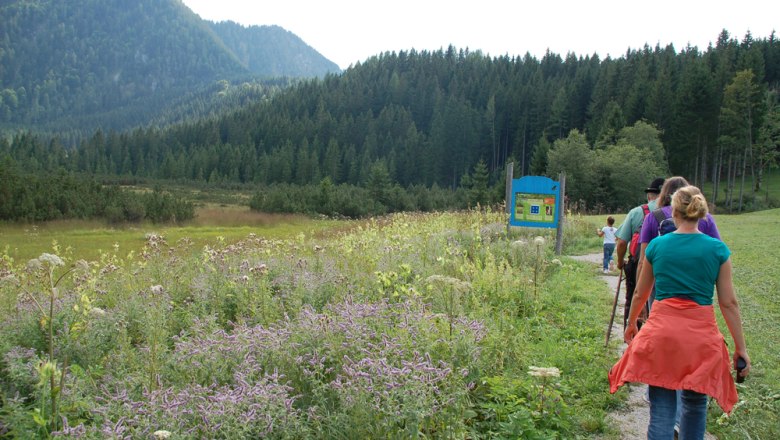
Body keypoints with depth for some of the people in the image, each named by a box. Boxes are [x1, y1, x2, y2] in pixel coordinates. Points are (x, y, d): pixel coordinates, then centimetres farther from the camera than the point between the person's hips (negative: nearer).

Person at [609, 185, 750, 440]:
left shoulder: (656, 246, 2)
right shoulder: (718, 249, -2)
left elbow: (640, 293, 11)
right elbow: (728, 303, -1)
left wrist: (631, 324, 28)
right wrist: (740, 347, 8)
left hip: (661, 330, 0)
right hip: (701, 333, 0)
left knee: (662, 409, 4)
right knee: (695, 404, 20)